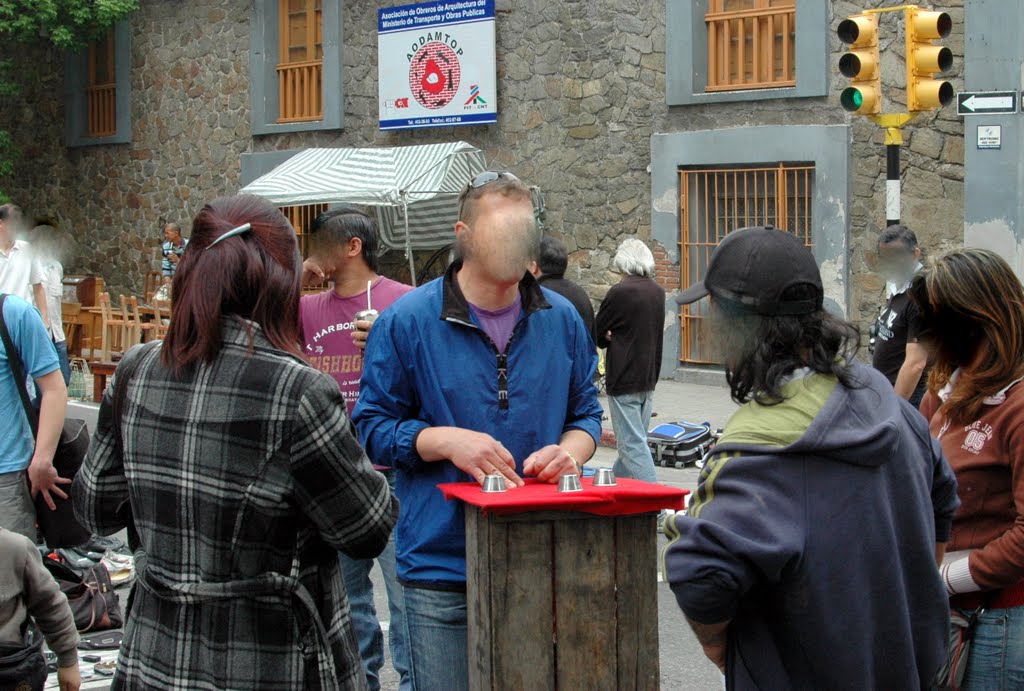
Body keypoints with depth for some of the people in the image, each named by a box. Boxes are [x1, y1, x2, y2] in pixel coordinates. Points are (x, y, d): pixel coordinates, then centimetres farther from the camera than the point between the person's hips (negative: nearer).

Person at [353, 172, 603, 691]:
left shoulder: (561, 319, 6)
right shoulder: (407, 322, -5)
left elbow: (585, 412, 15)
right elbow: (373, 427, -2)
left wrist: (570, 451, -7)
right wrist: (444, 440, -18)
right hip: (442, 565, -3)